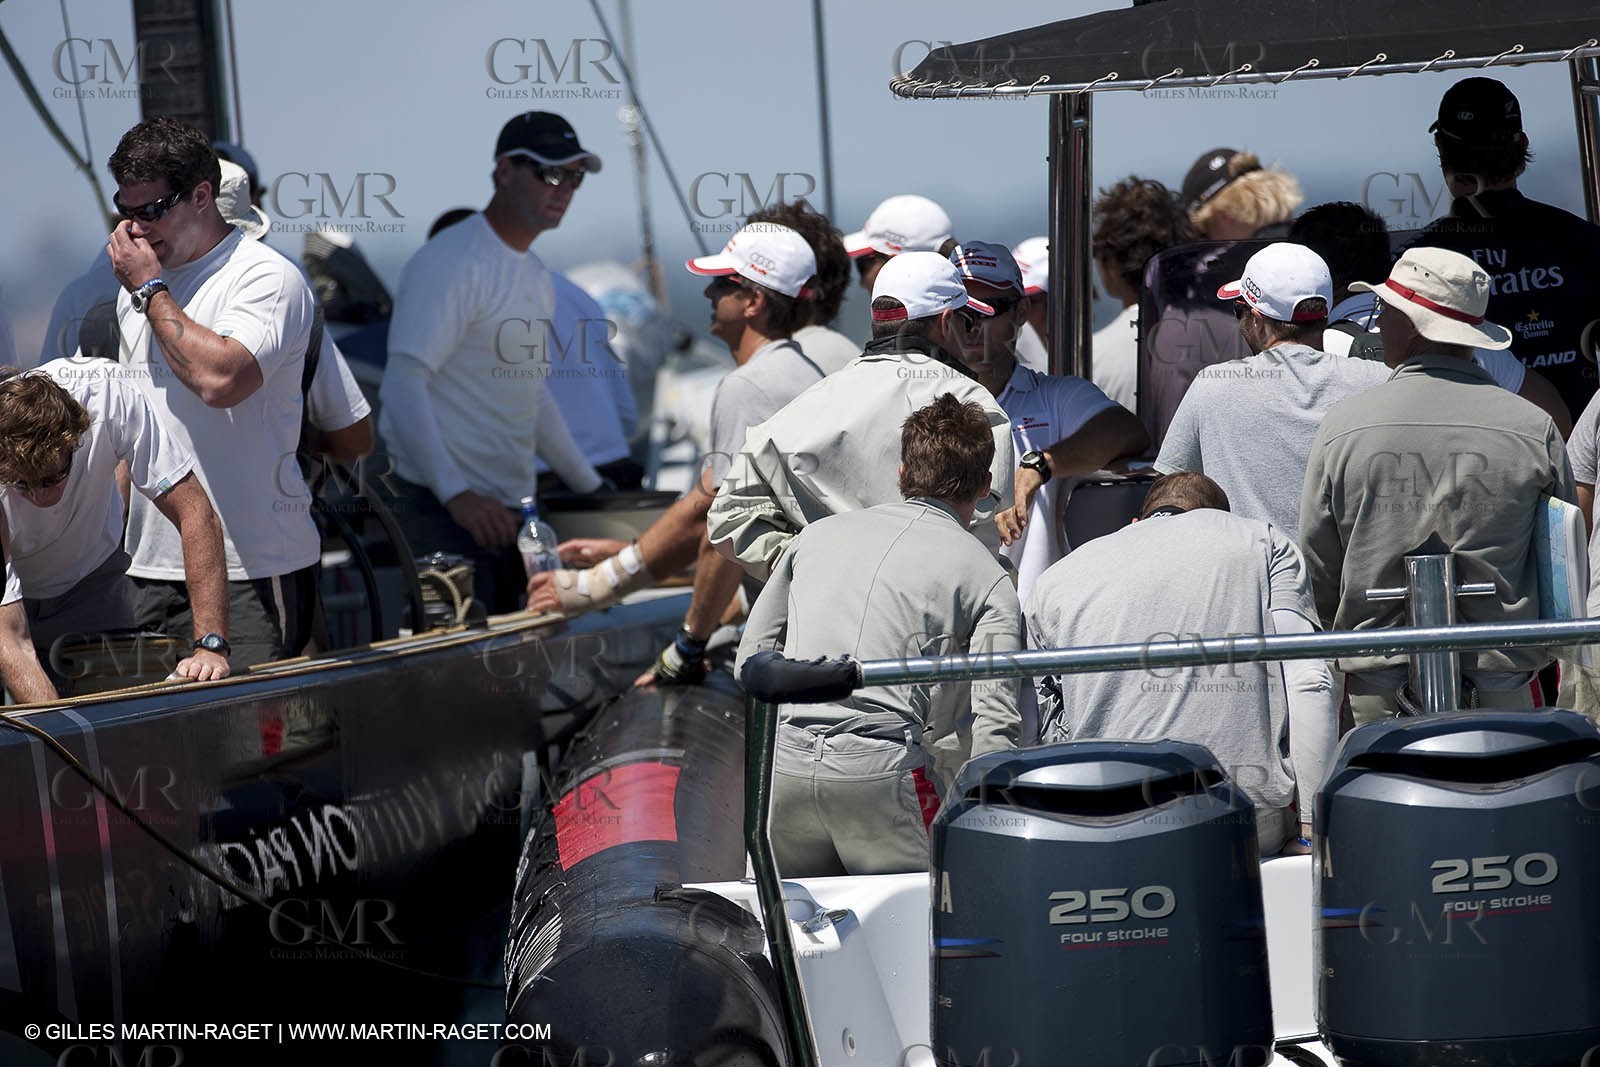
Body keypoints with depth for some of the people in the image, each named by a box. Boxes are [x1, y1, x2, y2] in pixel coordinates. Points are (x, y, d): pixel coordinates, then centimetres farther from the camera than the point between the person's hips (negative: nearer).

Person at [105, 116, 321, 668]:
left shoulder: (266, 277, -9)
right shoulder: (136, 288, 16)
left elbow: (219, 379, -27)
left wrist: (150, 290, -14)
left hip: (252, 566, -7)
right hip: (154, 565, 7)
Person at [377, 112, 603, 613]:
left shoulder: (535, 275, 18)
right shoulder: (450, 264, -12)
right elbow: (403, 385, -18)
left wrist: (591, 488, 25)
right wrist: (455, 494, -25)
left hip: (512, 511, 9)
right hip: (441, 512, -9)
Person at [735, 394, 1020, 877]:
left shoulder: (820, 533, 19)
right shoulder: (986, 579, 7)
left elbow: (750, 663, 22)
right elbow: (993, 729, -2)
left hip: (784, 764, 4)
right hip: (884, 772, -4)